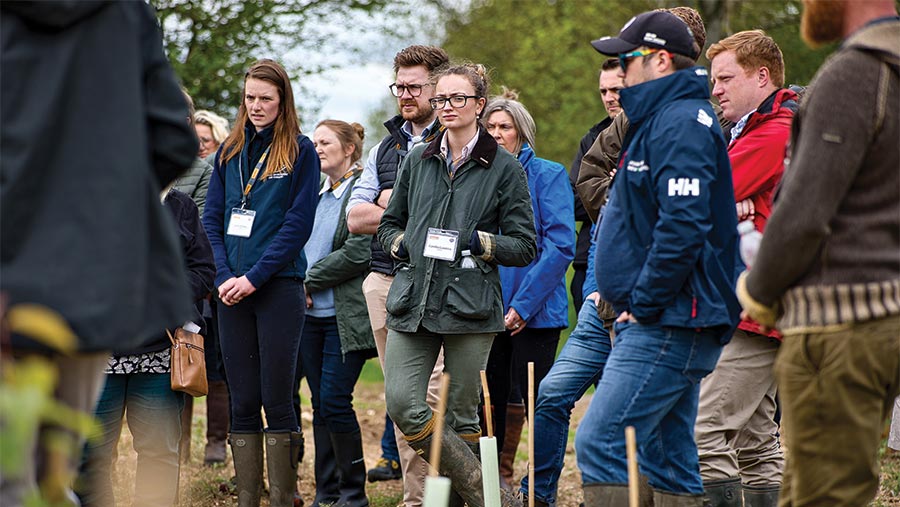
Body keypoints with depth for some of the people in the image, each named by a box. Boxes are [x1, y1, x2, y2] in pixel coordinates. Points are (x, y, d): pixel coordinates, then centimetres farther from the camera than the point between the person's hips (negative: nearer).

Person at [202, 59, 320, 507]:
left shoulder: (300, 152, 0)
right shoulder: (230, 153, 13)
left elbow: (298, 224, -7)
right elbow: (212, 218, 10)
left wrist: (254, 277, -13)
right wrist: (223, 276, -6)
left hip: (279, 287, -4)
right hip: (231, 294, 4)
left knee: (277, 401, -4)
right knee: (242, 402, 5)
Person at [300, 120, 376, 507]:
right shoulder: (315, 194, 16)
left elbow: (359, 253, -16)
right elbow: (299, 244, 18)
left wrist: (309, 280, -11)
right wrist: (301, 289, -1)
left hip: (346, 315, -7)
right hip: (310, 315, 7)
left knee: (335, 401, -10)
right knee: (321, 403, 7)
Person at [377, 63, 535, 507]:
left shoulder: (504, 168, 3)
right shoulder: (417, 161, 14)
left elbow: (525, 248, 2)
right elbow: (389, 223, 25)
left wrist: (481, 243, -14)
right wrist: (401, 243, 4)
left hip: (470, 304, -4)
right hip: (412, 302, 4)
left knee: (462, 416, -1)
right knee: (402, 406, -10)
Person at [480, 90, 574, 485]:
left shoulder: (547, 175, -4)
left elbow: (560, 245, -12)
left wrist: (523, 304, -16)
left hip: (534, 314, -5)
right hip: (487, 314, 5)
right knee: (489, 406, 8)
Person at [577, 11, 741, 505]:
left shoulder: (680, 123, -14)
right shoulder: (658, 119, 21)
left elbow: (683, 226, -25)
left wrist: (644, 304, -18)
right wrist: (628, 298, 17)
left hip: (669, 328, -11)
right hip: (668, 324, 11)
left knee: (600, 443, -16)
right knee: (669, 461, 10)